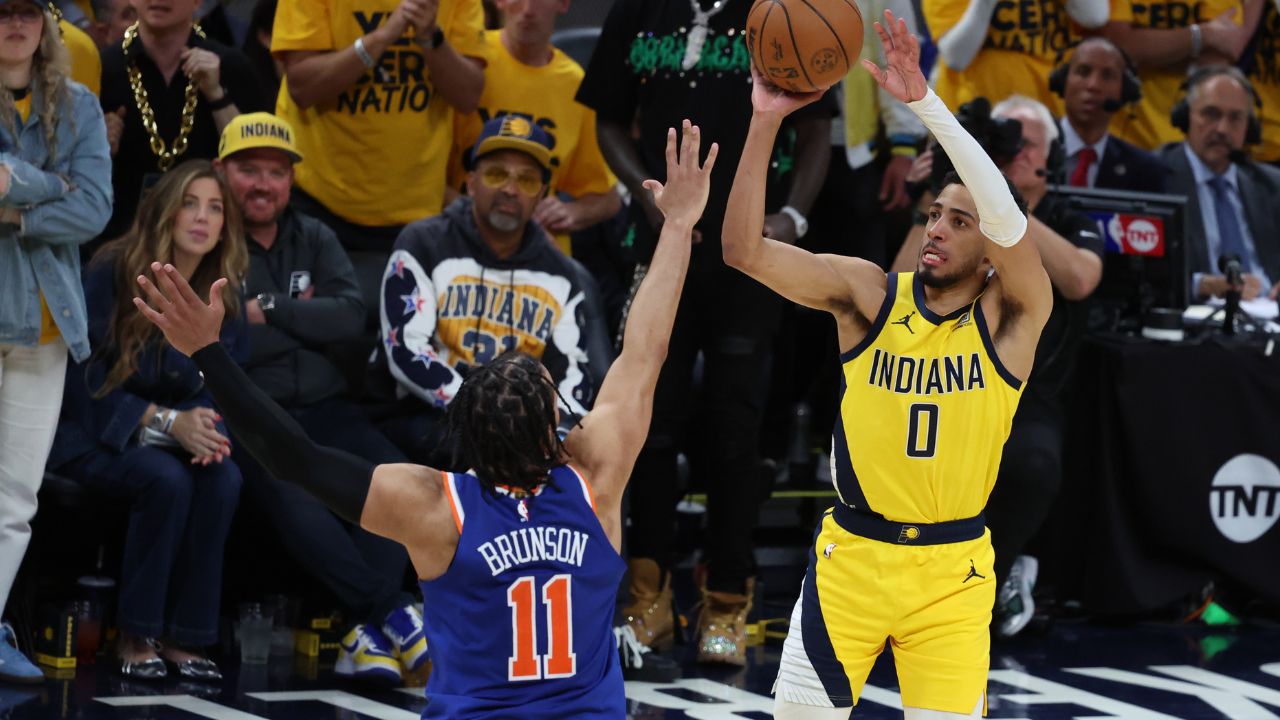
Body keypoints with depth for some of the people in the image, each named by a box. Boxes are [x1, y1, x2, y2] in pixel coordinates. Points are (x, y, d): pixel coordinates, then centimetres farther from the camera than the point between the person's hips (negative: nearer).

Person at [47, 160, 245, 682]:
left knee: (224, 478, -28)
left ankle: (185, 637, -19)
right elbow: (86, 381, -15)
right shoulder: (111, 276, -12)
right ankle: (135, 637, -20)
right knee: (166, 478, -34)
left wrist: (205, 428, -21)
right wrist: (168, 422, -26)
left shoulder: (223, 299, 3)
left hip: (172, 437, 5)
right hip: (89, 437, -4)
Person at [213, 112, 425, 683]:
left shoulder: (314, 240, 16)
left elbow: (352, 317, 1)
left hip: (321, 407, 5)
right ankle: (393, 613, -29)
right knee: (290, 490, -34)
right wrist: (305, 321, -7)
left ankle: (369, 635, -25)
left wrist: (269, 312, -9)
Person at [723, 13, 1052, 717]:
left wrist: (924, 100, -33)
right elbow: (744, 251, -13)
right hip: (851, 551, 1)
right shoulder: (869, 294, -1)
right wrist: (765, 122, -24)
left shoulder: (1011, 315, -6)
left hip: (952, 570, -1)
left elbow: (1005, 216, -26)